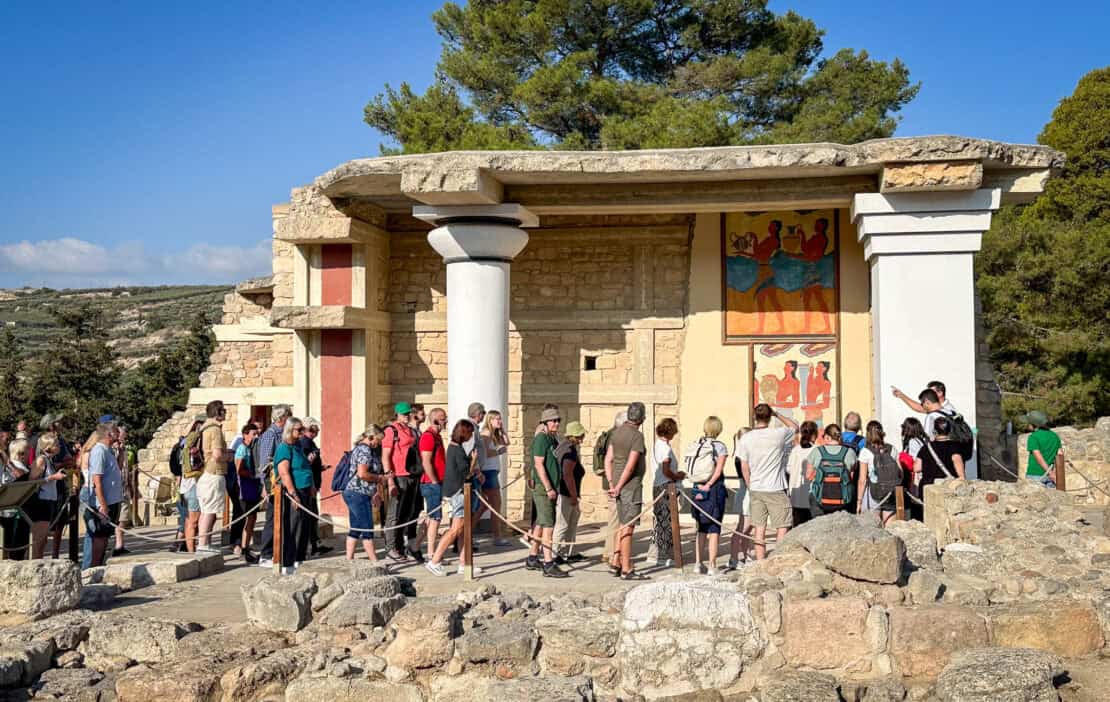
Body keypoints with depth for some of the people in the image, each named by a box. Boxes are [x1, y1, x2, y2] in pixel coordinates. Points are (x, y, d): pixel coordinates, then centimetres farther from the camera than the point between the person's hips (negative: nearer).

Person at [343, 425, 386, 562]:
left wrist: (378, 477, 19)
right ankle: (375, 561, -4)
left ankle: (349, 559, 14)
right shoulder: (365, 450, -15)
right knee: (367, 529, -6)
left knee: (355, 529, 11)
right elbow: (362, 474, -23)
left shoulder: (359, 448, 17)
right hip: (359, 494, -10)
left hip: (352, 493, 10)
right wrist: (379, 478, -10)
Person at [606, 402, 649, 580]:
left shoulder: (616, 432, 9)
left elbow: (608, 460, 8)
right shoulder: (637, 435, -15)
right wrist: (618, 487, -13)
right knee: (628, 527, -4)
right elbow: (630, 465, -20)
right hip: (631, 485, -8)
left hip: (619, 485, 8)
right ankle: (626, 570, -1)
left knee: (622, 524, 17)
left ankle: (615, 563, 20)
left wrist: (611, 484, 6)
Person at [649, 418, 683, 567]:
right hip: (666, 487, -9)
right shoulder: (666, 447, -16)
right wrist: (678, 477, -5)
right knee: (666, 522, -3)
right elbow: (666, 471, -22)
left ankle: (655, 554, 20)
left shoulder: (657, 445, 13)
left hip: (657, 486, 9)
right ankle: (663, 556, 1)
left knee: (660, 521, 15)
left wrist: (676, 474, 13)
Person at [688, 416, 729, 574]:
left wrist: (699, 487, -7)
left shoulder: (695, 446, 6)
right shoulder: (720, 447, -5)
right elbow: (718, 470, -15)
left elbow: (690, 471, -1)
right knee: (714, 529, 2)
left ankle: (698, 563, 16)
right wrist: (708, 485, -13)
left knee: (701, 529, 16)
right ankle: (712, 566, 0)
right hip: (714, 490, -4)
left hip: (697, 489, 4)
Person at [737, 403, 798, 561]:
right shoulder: (779, 434, -11)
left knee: (759, 528, 8)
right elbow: (795, 426, 11)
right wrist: (777, 414, 12)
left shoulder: (745, 438, 0)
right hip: (775, 489, -4)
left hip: (755, 489, 4)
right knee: (782, 528, 3)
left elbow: (744, 467, 5)